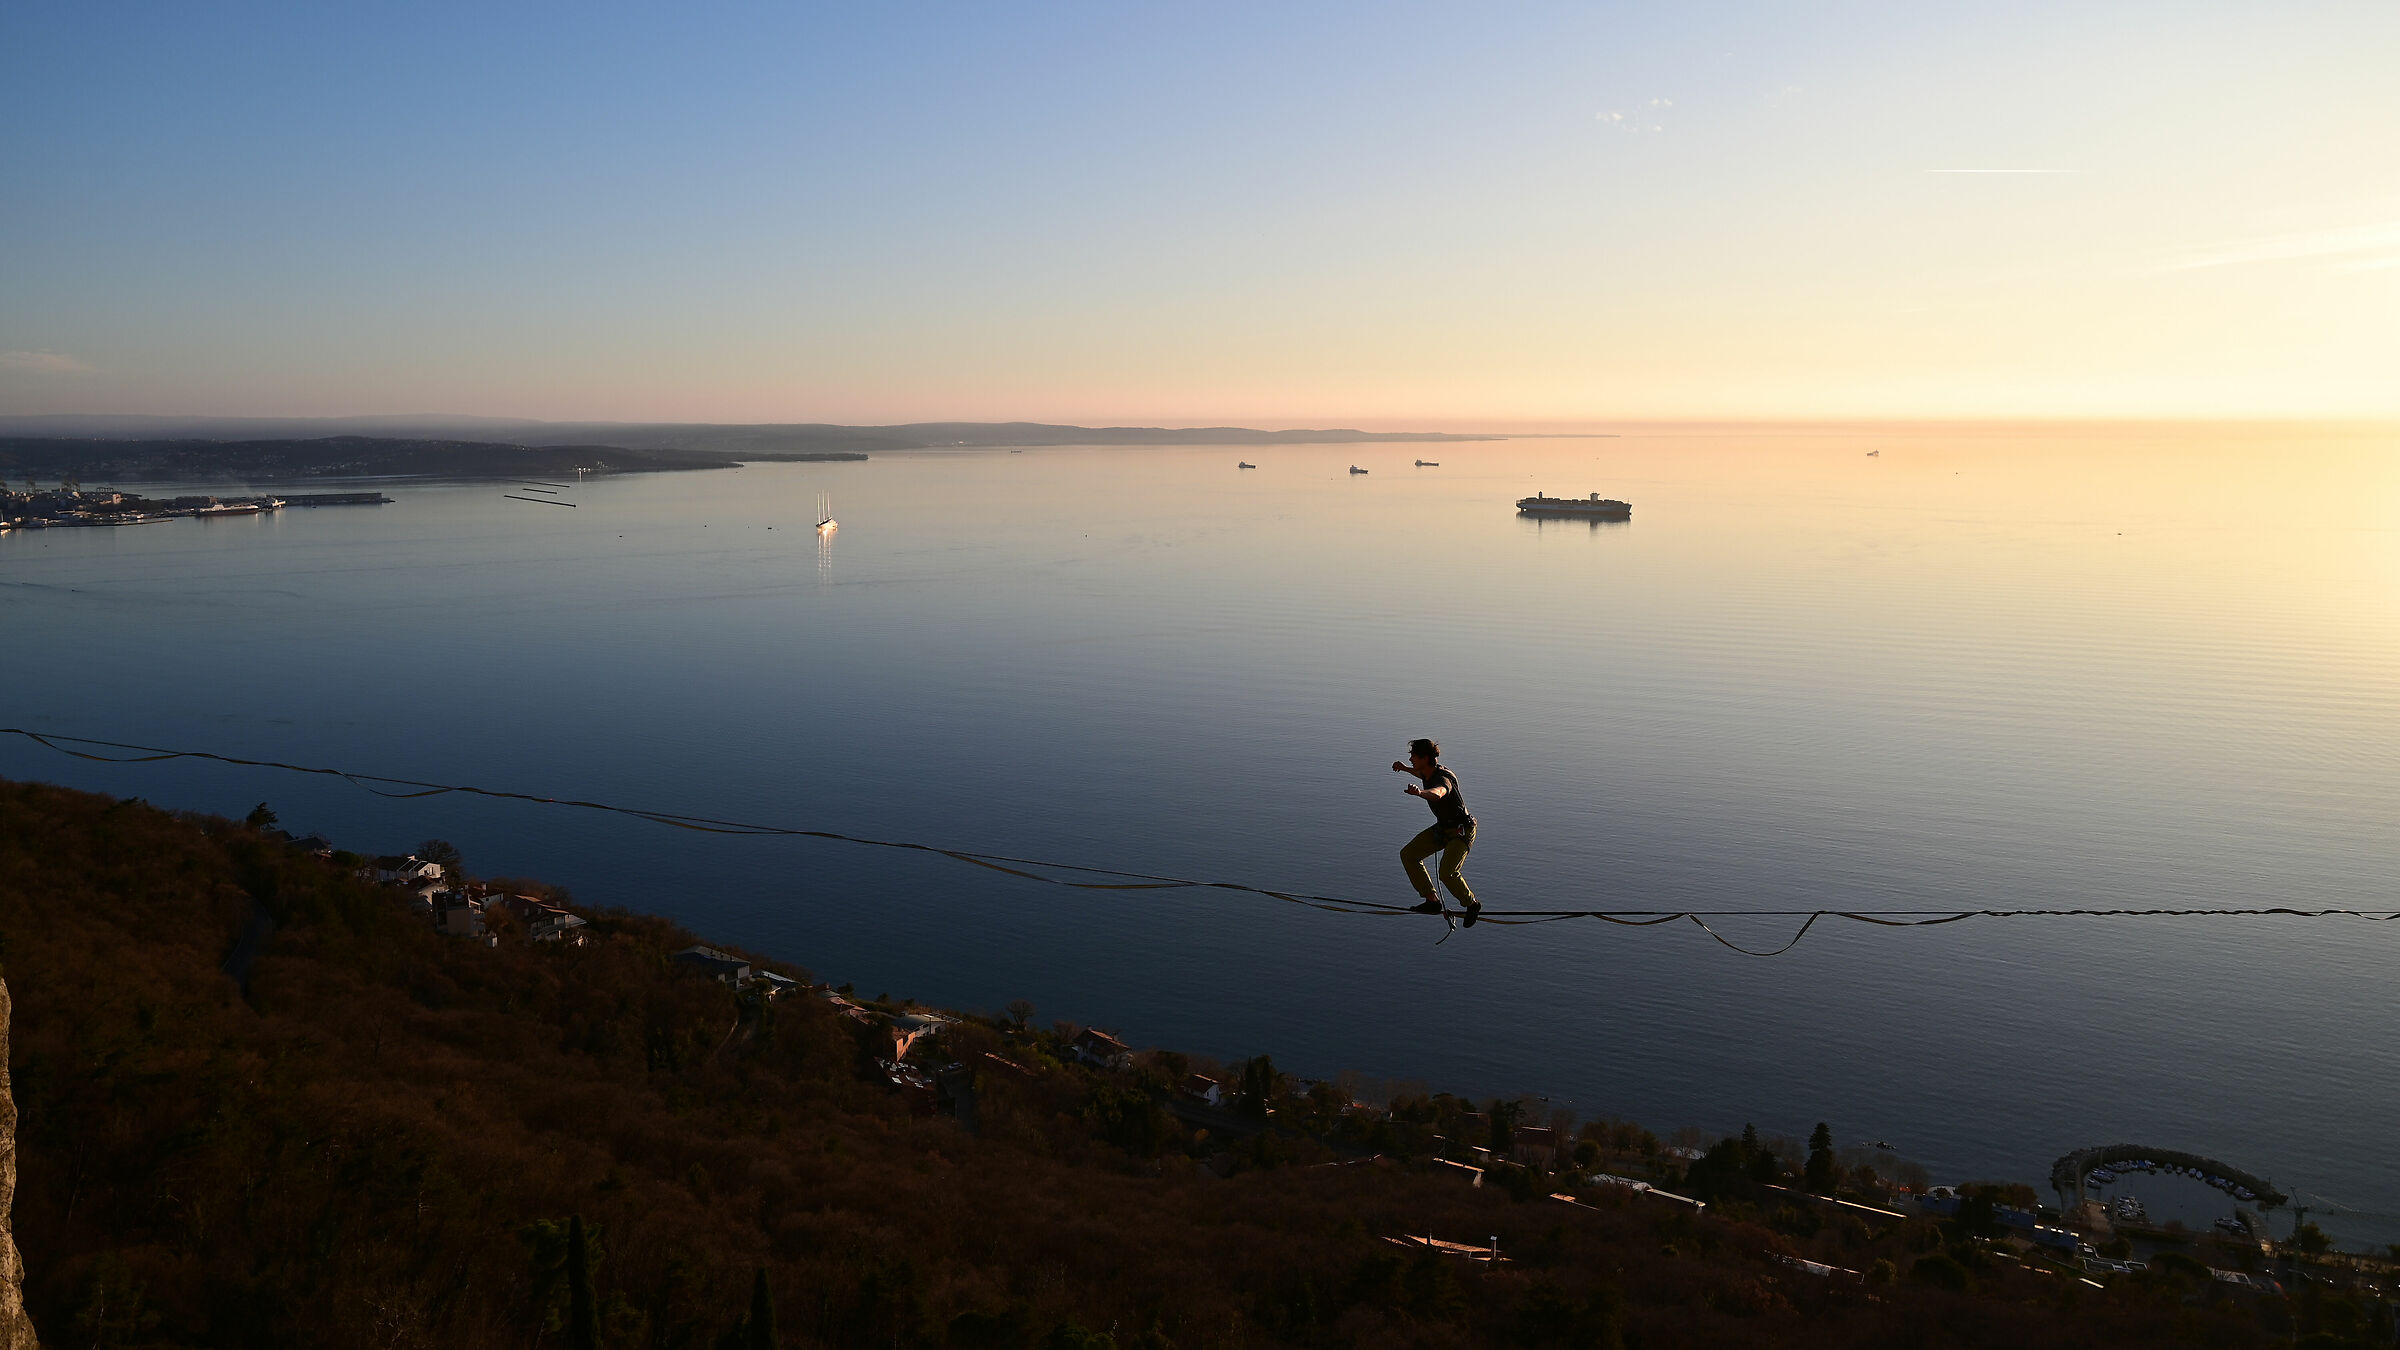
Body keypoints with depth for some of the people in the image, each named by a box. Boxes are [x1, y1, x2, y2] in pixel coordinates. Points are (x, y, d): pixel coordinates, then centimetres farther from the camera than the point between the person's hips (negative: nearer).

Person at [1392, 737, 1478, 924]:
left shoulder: (1443, 778, -30)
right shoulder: (1429, 772, -2)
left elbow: (1437, 793, -56)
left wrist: (1419, 792, -76)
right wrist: (1405, 769, 34)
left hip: (1461, 830, -9)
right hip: (1442, 827, 9)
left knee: (1447, 873, -24)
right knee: (1408, 854, 1)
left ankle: (1472, 904, 5)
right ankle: (1432, 901, 7)